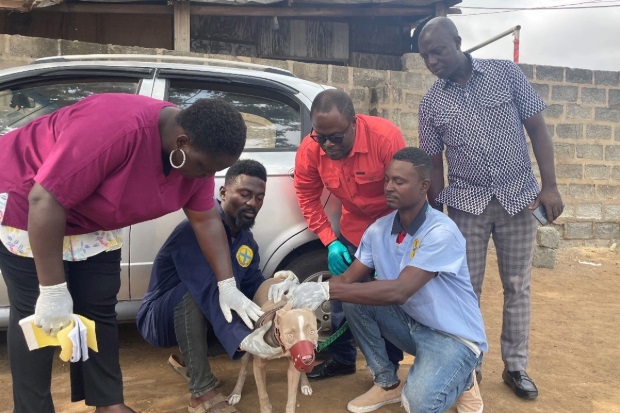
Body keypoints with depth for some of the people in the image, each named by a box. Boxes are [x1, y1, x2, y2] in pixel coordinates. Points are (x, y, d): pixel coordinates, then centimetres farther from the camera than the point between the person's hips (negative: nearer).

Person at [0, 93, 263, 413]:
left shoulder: (197, 154, -15)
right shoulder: (116, 128, -39)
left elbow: (206, 219, -4)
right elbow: (45, 200, -35)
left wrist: (227, 285, -8)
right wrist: (52, 291, -31)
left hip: (91, 217, 6)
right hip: (27, 201, -6)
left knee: (99, 311, 7)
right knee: (39, 319, -4)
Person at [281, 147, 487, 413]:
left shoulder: (441, 232, -26)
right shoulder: (378, 230, -4)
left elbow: (399, 291, -36)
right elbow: (349, 279, -5)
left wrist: (326, 290, -41)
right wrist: (307, 288, -25)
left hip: (455, 335, -6)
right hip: (411, 322, 7)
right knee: (354, 299, -14)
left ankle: (461, 379, 8)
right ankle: (388, 383, 6)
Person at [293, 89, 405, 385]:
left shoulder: (385, 136, -33)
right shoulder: (310, 149, -21)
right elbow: (307, 197, -7)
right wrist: (330, 241, -15)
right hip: (353, 227, 4)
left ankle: (389, 366, 24)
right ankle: (342, 359, 29)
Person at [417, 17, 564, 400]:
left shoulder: (507, 73, -2)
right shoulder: (431, 103, 1)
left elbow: (538, 128, -1)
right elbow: (433, 163, 5)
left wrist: (550, 186, -7)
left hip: (518, 197, 0)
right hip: (466, 204, 0)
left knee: (518, 286, 8)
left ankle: (516, 366, 24)